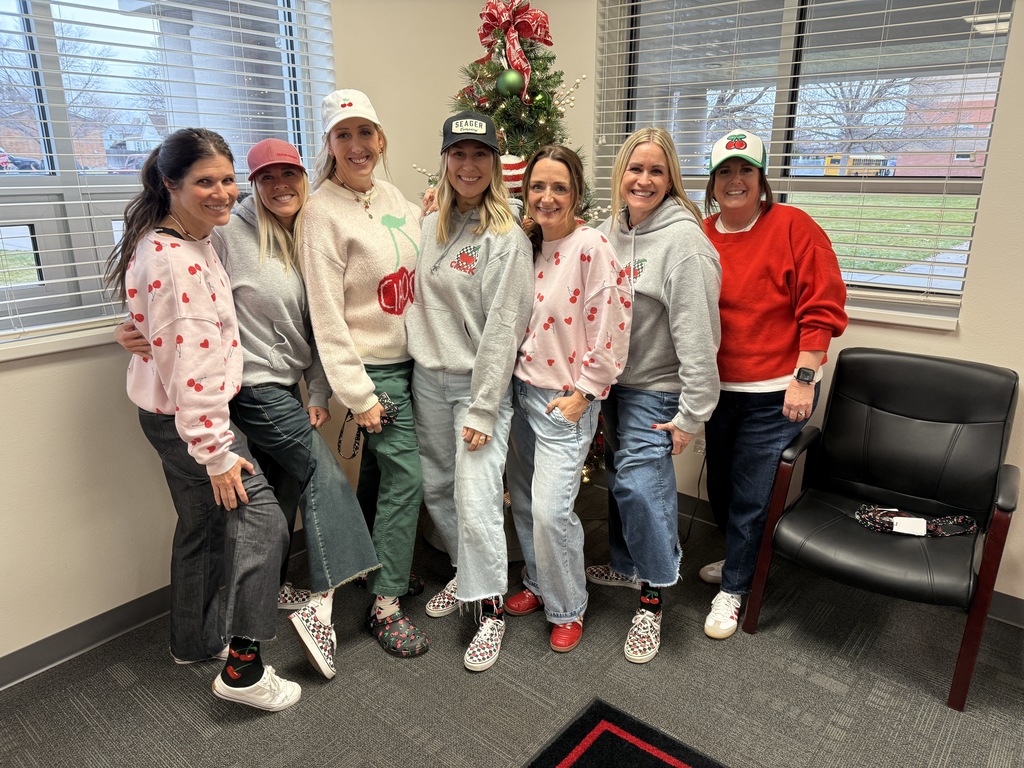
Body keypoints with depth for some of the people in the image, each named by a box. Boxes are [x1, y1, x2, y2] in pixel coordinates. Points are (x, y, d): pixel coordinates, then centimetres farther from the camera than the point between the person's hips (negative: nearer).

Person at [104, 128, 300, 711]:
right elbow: (190, 368, -26)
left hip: (172, 415, 10)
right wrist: (217, 452, -22)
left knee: (204, 526, 20)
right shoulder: (176, 262, -25)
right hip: (187, 418, -10)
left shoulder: (192, 241, 8)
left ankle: (196, 640, 39)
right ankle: (244, 668, 3)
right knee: (262, 521, -6)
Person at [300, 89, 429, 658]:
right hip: (374, 366, -7)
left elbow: (423, 271, 19)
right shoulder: (322, 211, -13)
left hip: (412, 357, 7)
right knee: (405, 477, -4)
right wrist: (358, 394, -16)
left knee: (379, 470, 17)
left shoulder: (393, 198, 8)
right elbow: (327, 316, -16)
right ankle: (386, 606, 11)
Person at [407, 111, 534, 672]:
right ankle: (465, 574, 39)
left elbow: (502, 331, -15)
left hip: (479, 383, -6)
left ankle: (491, 609, 15)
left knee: (475, 501, -6)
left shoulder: (507, 239, -11)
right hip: (427, 378, 7)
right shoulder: (430, 226, 9)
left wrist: (482, 410, -17)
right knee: (436, 489, 16)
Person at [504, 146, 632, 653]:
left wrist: (582, 393, -14)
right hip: (521, 390, 7)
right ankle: (537, 586, 38)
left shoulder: (591, 247, -15)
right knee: (523, 502, 16)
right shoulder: (528, 245, 7)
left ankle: (568, 609, 17)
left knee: (551, 510, -7)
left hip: (565, 399, -7)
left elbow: (609, 329, -17)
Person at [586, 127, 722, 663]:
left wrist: (692, 414, -21)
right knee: (620, 474, 17)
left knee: (641, 483, -8)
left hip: (655, 388, -7)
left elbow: (697, 335, -21)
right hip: (614, 379, 8)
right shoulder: (610, 230, 6)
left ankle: (652, 597, 12)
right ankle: (627, 565, 39)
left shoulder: (683, 239, -18)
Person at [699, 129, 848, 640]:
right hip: (719, 387, 5)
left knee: (751, 497, 3)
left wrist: (804, 378, -14)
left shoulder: (794, 227, -10)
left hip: (776, 393, -5)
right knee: (719, 487, 18)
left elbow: (822, 308, -11)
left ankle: (733, 588, 25)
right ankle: (740, 558, 45)